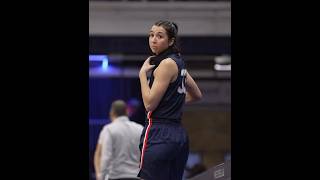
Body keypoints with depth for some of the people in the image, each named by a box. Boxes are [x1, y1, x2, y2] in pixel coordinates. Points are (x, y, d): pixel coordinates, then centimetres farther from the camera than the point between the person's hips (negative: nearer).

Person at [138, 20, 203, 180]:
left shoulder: (167, 63, -10)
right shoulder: (178, 62, 17)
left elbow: (149, 104, -13)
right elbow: (197, 95, 29)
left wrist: (143, 73, -5)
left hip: (159, 136, -10)